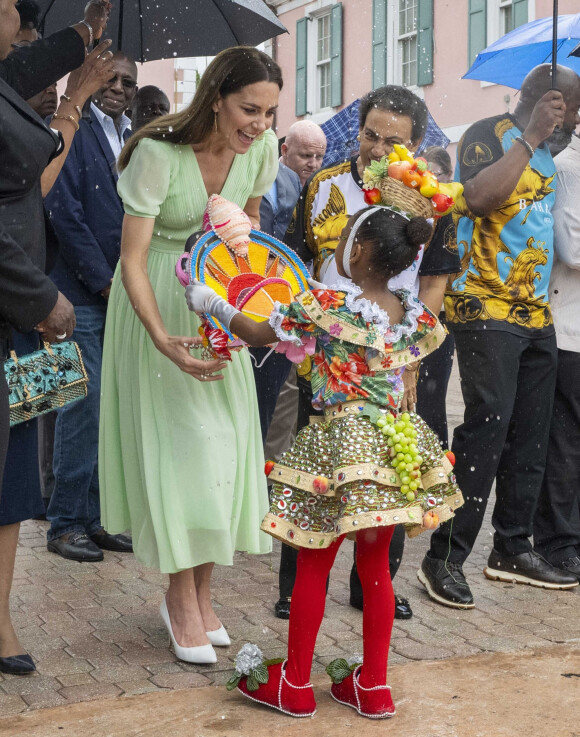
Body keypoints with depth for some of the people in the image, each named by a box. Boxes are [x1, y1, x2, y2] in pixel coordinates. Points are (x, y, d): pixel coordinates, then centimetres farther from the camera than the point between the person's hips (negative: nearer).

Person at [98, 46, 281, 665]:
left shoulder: (261, 147, -10)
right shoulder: (158, 153, -26)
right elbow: (133, 259, -24)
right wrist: (162, 339, -35)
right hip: (157, 301, -5)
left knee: (223, 440, 4)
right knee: (176, 440, -6)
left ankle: (201, 592, 18)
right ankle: (181, 599, 7)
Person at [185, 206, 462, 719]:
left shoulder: (328, 304, -15)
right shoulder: (412, 312, 1)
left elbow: (259, 334, -6)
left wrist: (212, 303, 12)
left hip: (341, 447, -5)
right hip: (395, 445, 6)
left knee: (313, 564, 7)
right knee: (375, 566, 14)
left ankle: (295, 685, 18)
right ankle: (373, 686, 22)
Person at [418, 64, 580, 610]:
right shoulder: (490, 135, -5)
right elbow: (481, 198, -23)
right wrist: (531, 137, -18)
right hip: (486, 310, -8)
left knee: (531, 433, 10)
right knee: (487, 425, -14)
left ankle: (512, 549, 21)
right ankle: (443, 559, -9)